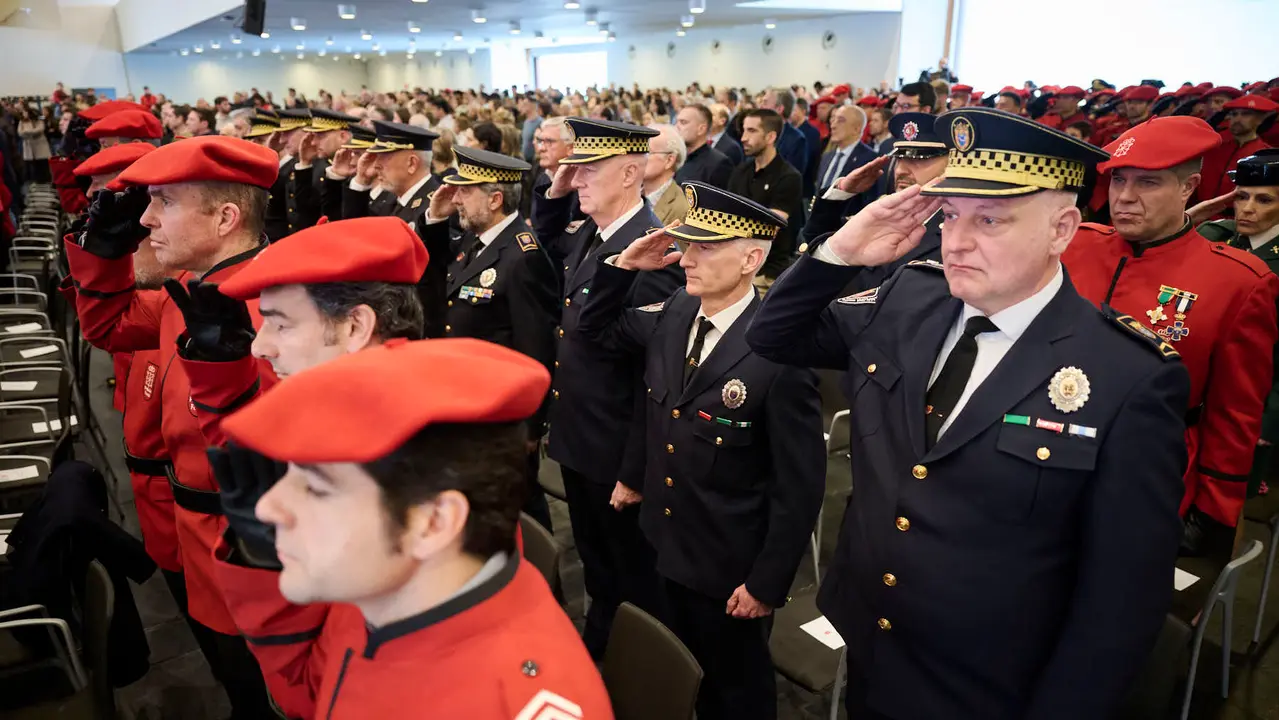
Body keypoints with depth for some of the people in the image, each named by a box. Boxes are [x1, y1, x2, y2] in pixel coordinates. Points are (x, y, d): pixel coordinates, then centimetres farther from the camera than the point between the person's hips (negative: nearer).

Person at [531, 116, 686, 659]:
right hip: (576, 439, 9)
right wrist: (554, 195, 6)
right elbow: (546, 251, 26)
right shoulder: (586, 233, 3)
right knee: (596, 567, 27)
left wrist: (635, 472, -19)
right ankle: (598, 650, 48)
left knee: (632, 579, 15)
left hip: (616, 454, -8)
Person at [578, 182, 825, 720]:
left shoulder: (779, 351, -27)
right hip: (668, 547, 7)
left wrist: (766, 583, -16)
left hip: (730, 568, -6)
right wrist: (622, 266, -6)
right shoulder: (673, 315, -5)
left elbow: (800, 485, -21)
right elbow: (598, 329, 12)